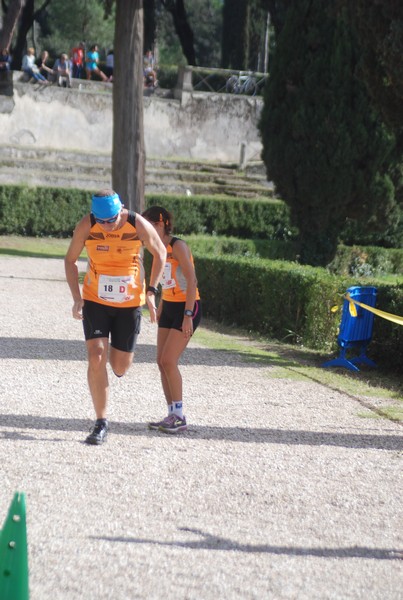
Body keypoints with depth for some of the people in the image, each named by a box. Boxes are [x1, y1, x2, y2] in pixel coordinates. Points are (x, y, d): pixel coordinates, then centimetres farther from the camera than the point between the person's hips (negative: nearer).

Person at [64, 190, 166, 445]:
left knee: (121, 367, 5)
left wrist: (150, 292, -7)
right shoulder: (86, 225, -15)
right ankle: (101, 422, -5)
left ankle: (117, 351, 45)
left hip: (130, 303, 0)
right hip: (95, 300, 0)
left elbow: (160, 253, 1)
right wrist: (77, 298, -9)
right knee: (96, 358, -14)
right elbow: (71, 259, 0)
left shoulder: (138, 225, -16)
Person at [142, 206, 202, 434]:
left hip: (187, 307, -9)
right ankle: (173, 415, 10)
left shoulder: (178, 246, -15)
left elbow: (191, 281, -20)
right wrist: (160, 309, 21)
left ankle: (180, 416, -4)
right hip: (169, 307, 9)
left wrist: (188, 315, -23)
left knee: (168, 361, -12)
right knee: (162, 362, 4)